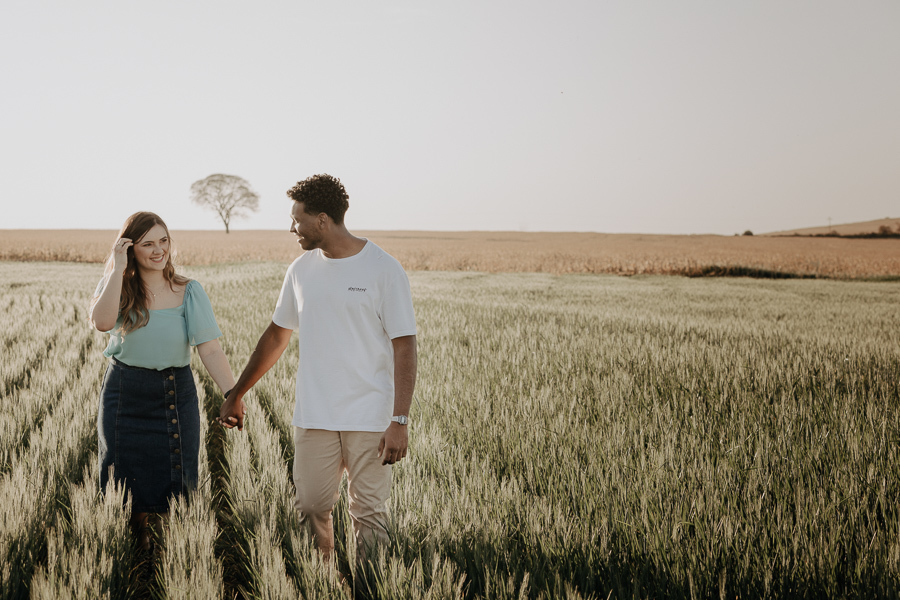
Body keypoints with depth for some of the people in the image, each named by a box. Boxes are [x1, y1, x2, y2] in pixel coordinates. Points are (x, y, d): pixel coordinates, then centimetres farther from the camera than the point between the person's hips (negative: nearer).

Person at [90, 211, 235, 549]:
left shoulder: (189, 293, -3)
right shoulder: (118, 287, -2)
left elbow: (209, 348, -12)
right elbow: (102, 322, -24)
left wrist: (233, 396, -25)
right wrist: (117, 269, -20)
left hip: (176, 395, 0)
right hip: (125, 396, 0)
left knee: (174, 483, 3)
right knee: (128, 481, 7)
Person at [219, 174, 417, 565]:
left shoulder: (383, 270, -7)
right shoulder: (301, 270, 9)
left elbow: (404, 347, -9)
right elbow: (277, 335, 20)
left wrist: (399, 421, -16)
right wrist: (235, 396, 23)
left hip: (370, 420, -4)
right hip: (313, 416, 4)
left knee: (369, 514, 0)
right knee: (310, 508, 4)